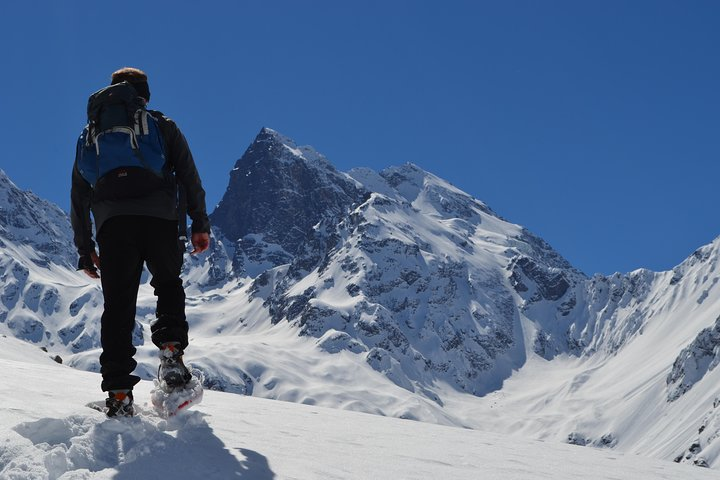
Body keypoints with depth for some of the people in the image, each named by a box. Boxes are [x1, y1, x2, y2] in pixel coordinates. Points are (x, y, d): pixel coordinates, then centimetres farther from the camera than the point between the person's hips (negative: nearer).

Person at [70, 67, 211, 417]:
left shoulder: (91, 132, 24)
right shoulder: (163, 126, 19)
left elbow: (79, 194, 20)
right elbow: (189, 175, 7)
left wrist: (84, 248, 21)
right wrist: (200, 224, 6)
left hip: (112, 225, 1)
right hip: (160, 219, -1)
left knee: (118, 308, 2)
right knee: (169, 287, 21)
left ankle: (119, 393, -8)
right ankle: (171, 352, -3)